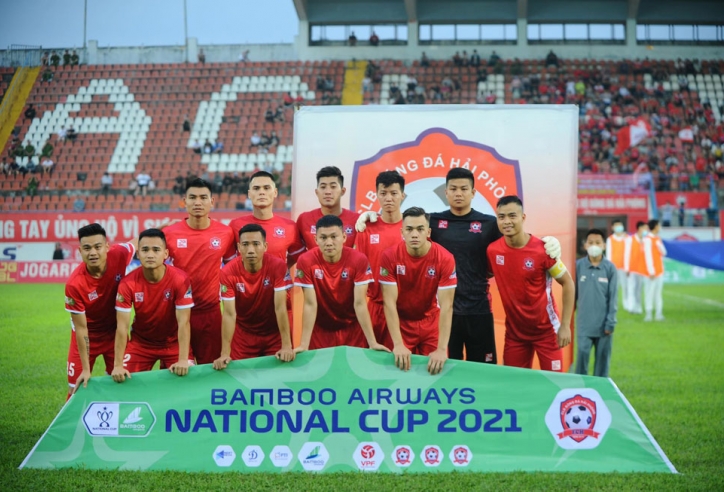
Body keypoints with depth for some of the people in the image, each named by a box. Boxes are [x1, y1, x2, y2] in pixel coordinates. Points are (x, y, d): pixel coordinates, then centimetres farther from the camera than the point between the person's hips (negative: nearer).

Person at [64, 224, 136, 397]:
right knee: (77, 387, 2)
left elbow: (139, 242, 1)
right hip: (87, 334, -3)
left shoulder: (120, 254, -25)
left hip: (115, 331, 3)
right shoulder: (74, 284, -30)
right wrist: (86, 369, -19)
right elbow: (81, 328, -21)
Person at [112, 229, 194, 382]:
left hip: (173, 342, 0)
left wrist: (183, 360, -32)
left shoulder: (180, 279, -23)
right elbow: (122, 326, -21)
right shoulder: (128, 283, -21)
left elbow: (183, 322, -23)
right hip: (140, 343, 1)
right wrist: (118, 366, -29)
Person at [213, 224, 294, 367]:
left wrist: (286, 346, -30)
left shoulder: (278, 266, -20)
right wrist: (225, 354, -32)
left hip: (275, 334, 0)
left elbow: (280, 307, -23)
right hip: (243, 335, 0)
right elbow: (229, 314, -23)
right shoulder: (228, 273, -20)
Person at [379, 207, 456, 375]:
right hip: (401, 322, 0)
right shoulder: (390, 256, -21)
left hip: (431, 322, 0)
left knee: (435, 369, 4)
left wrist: (442, 349, -32)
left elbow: (446, 306, -23)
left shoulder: (445, 258, -22)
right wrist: (398, 344, -30)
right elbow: (389, 302, -21)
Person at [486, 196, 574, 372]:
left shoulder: (542, 249, -18)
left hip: (546, 329, -3)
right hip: (514, 331, 3)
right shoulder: (492, 250, -8)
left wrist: (565, 325, -12)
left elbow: (568, 284, -9)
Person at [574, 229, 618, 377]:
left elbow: (613, 297, -1)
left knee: (602, 358, 7)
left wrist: (610, 323, -4)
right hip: (584, 324, 0)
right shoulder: (578, 266, -1)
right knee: (582, 355, -1)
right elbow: (573, 294, 4)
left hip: (603, 324, 0)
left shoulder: (610, 268, -2)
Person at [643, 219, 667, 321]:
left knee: (658, 292, 7)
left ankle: (659, 313, 8)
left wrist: (659, 245, 2)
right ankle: (648, 313, -4)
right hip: (651, 272, -8)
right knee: (649, 292, -6)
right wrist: (651, 271, -17)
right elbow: (648, 256, -16)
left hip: (659, 270, 8)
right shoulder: (648, 240, -13)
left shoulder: (657, 239, 13)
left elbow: (664, 253, 18)